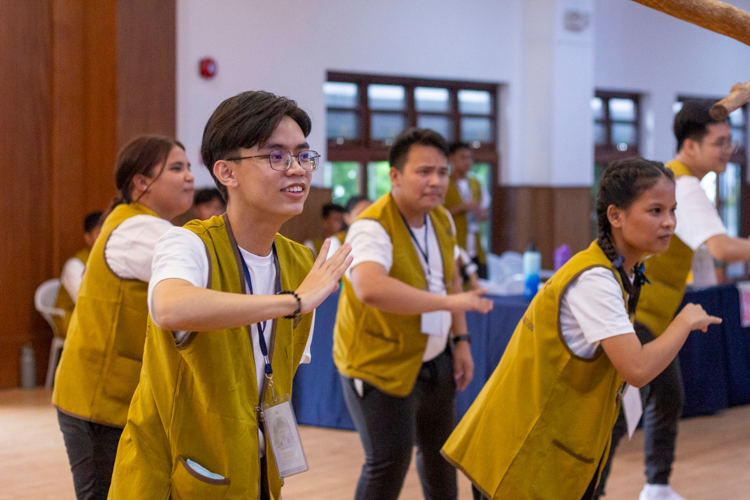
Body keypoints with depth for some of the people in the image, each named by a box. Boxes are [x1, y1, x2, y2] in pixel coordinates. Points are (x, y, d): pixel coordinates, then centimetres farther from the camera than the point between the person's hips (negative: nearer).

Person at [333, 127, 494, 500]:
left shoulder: (442, 219, 0)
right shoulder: (372, 228, -27)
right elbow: (370, 288, -47)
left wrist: (461, 340, 8)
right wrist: (448, 302, -47)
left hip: (433, 356, 8)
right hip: (379, 364, -8)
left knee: (439, 448, 21)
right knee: (390, 459, -11)